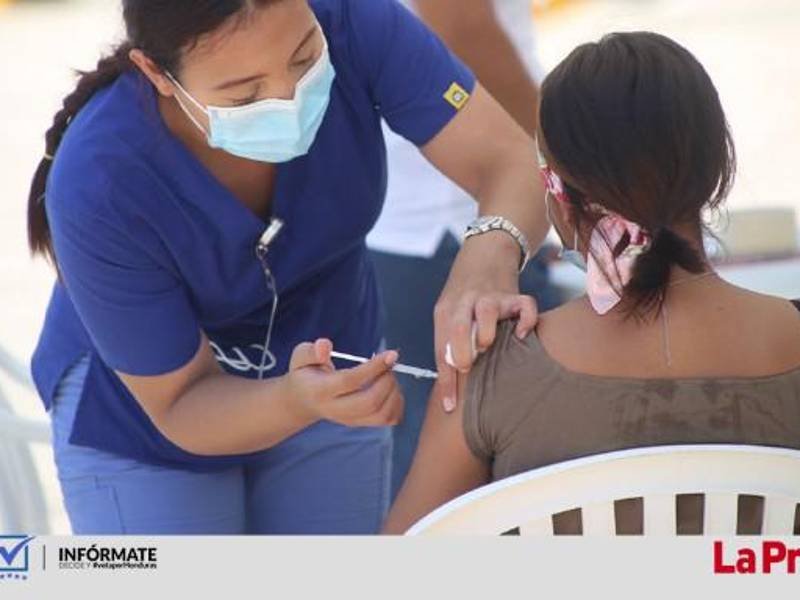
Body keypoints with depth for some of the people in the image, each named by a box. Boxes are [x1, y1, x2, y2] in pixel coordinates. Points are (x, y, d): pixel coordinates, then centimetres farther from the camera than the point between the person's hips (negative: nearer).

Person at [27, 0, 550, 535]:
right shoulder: (97, 185, -34)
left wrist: (489, 256, -52)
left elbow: (515, 161, -29)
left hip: (326, 351, 3)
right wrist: (298, 401, -44)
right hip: (139, 408, -3)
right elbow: (181, 408, -24)